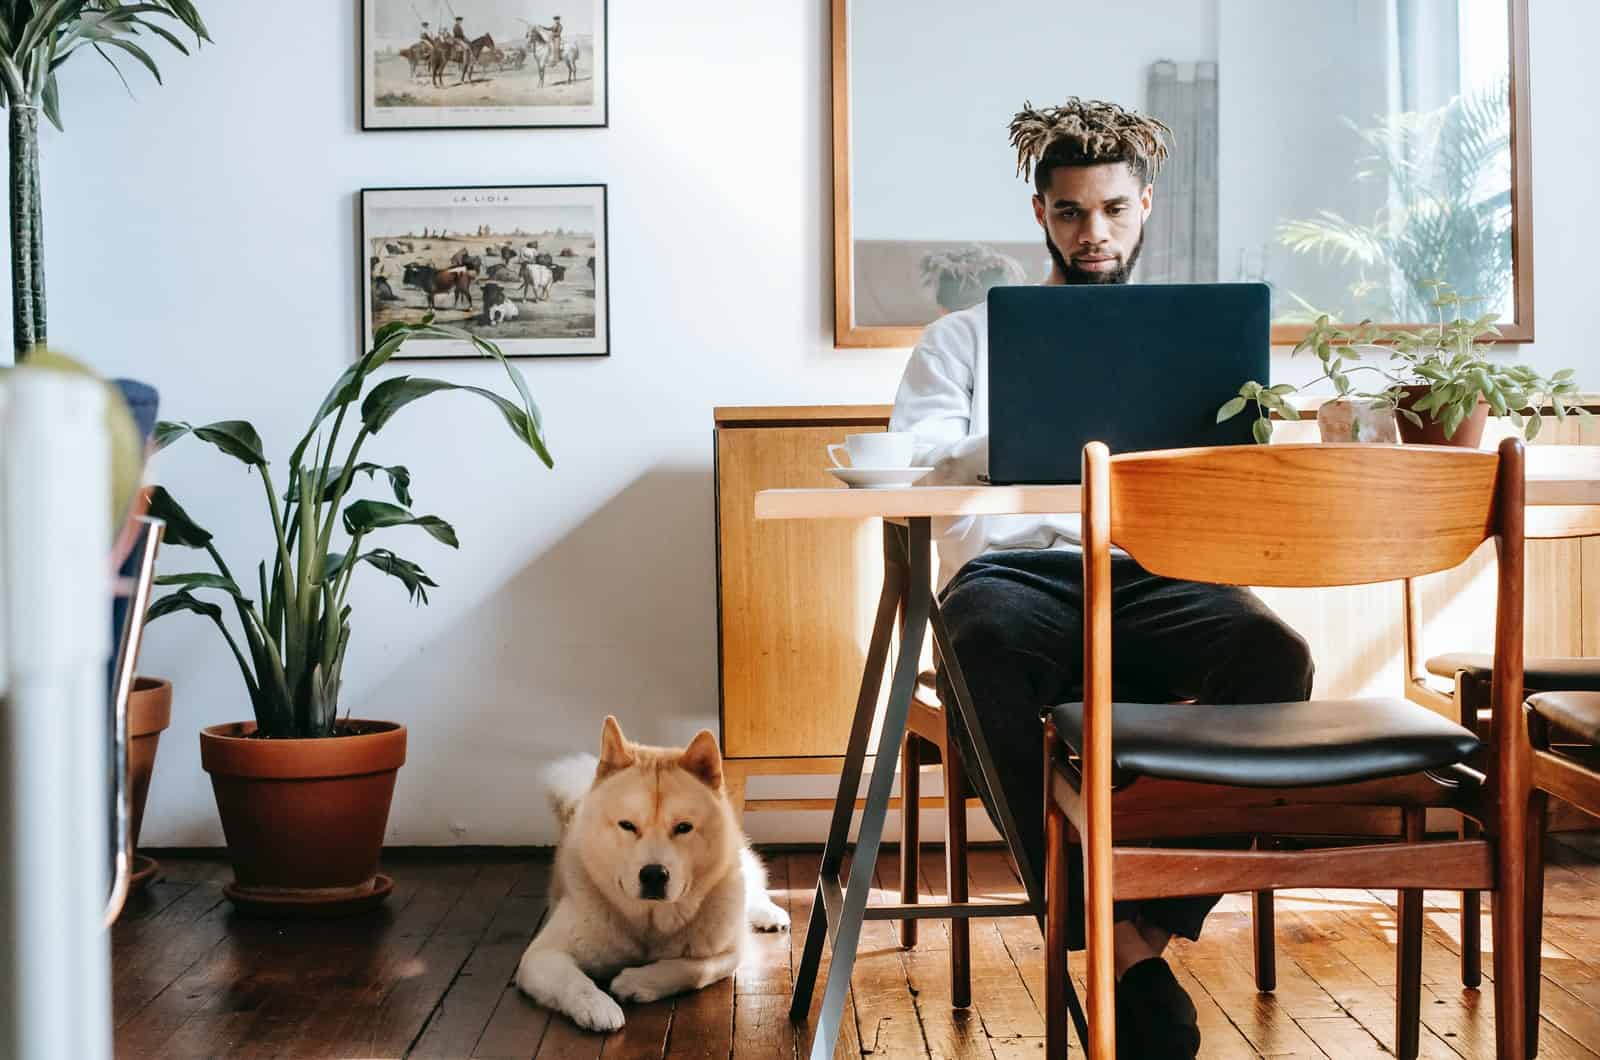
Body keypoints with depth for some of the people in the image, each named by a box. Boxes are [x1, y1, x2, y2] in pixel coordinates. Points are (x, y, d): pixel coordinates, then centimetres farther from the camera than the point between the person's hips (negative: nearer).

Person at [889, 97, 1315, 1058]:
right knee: (989, 648, -40)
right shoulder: (969, 337, 24)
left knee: (1272, 652, -34)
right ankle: (1115, 948, -37)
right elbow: (907, 468, 8)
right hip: (1014, 568, -1)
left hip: (1156, 575, 1)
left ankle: (1150, 922, -32)